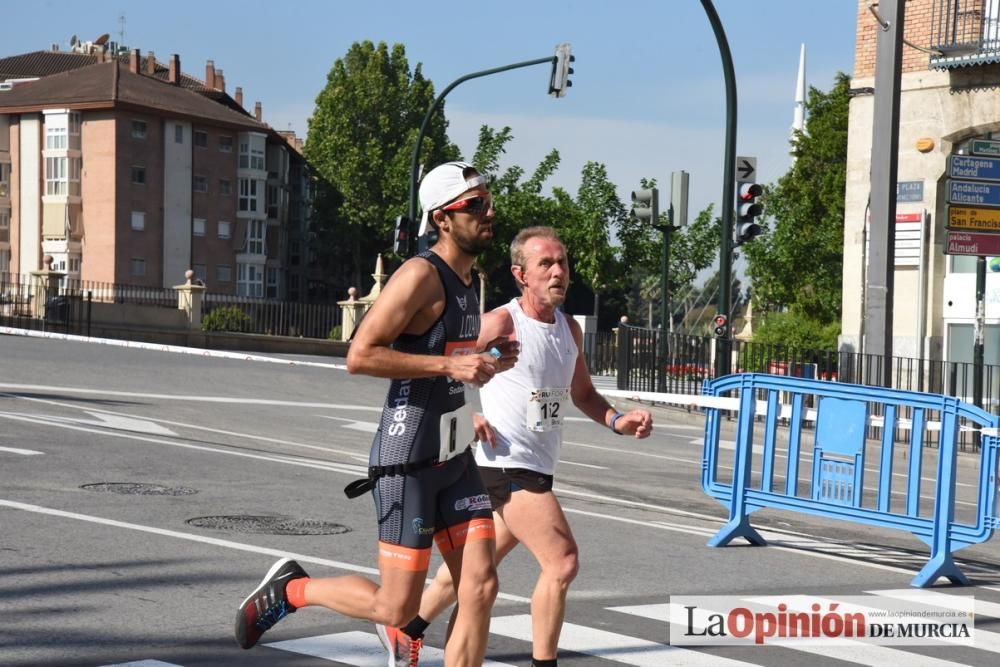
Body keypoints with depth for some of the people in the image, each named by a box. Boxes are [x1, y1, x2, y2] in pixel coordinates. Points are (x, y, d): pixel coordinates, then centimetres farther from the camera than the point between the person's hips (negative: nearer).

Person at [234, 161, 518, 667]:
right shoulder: (421, 275, -15)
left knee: (480, 589, -2)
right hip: (408, 460, -8)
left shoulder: (465, 281, 14)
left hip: (455, 459, 8)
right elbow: (360, 355, -21)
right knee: (394, 607, -2)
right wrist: (449, 365, -24)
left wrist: (488, 361, 9)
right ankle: (290, 589, 21)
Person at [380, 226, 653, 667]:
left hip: (536, 467, 9)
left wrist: (617, 421, 4)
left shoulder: (569, 329, 10)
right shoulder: (501, 324, -14)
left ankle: (407, 630, 39)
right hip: (504, 463, -9)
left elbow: (582, 394, 22)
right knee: (563, 562, -16)